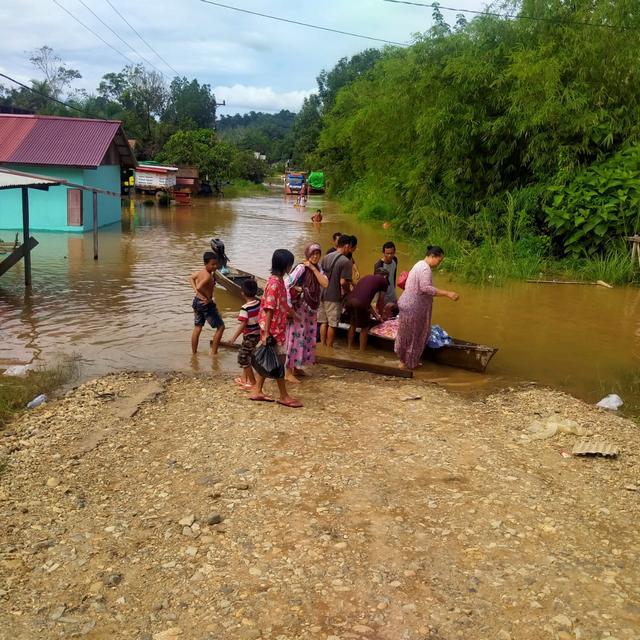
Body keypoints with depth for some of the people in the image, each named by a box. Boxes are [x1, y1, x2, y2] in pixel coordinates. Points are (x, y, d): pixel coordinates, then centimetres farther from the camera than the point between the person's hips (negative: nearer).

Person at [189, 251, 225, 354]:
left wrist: (196, 290, 9)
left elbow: (191, 278, 20)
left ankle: (194, 353, 28)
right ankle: (213, 352, 7)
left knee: (197, 328, 19)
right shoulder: (208, 276, -24)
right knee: (220, 327, 5)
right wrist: (208, 298, -24)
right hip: (206, 304, -9)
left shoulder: (201, 271, 4)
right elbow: (199, 287, -37)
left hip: (197, 301, 9)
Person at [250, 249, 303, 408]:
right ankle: (284, 396, 8)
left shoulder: (279, 280, 10)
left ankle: (257, 391, 20)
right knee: (280, 359, -1)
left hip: (277, 327, 9)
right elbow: (269, 309, -22)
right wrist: (266, 332, -23)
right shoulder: (274, 283, -19)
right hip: (273, 328, -9)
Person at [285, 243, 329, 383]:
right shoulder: (301, 268, -15)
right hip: (299, 309, -8)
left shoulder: (318, 269, 8)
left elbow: (325, 284, -9)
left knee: (307, 338, 14)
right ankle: (288, 372, 1)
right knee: (296, 337, -5)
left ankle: (296, 367, 28)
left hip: (311, 310, 8)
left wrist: (314, 268, -13)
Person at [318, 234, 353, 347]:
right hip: (335, 297, -6)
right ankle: (329, 347, 15)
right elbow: (343, 282, -19)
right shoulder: (346, 262, -15)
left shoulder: (326, 257, 7)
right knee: (332, 324, 6)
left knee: (324, 322, 14)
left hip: (323, 295, 6)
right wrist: (348, 291, -1)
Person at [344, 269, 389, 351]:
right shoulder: (383, 280, 18)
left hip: (349, 301, 6)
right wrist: (380, 314, 43)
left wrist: (376, 315, 44)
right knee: (364, 328, 16)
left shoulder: (366, 277, 34)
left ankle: (349, 349, 36)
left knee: (352, 325, 28)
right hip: (360, 303, -5)